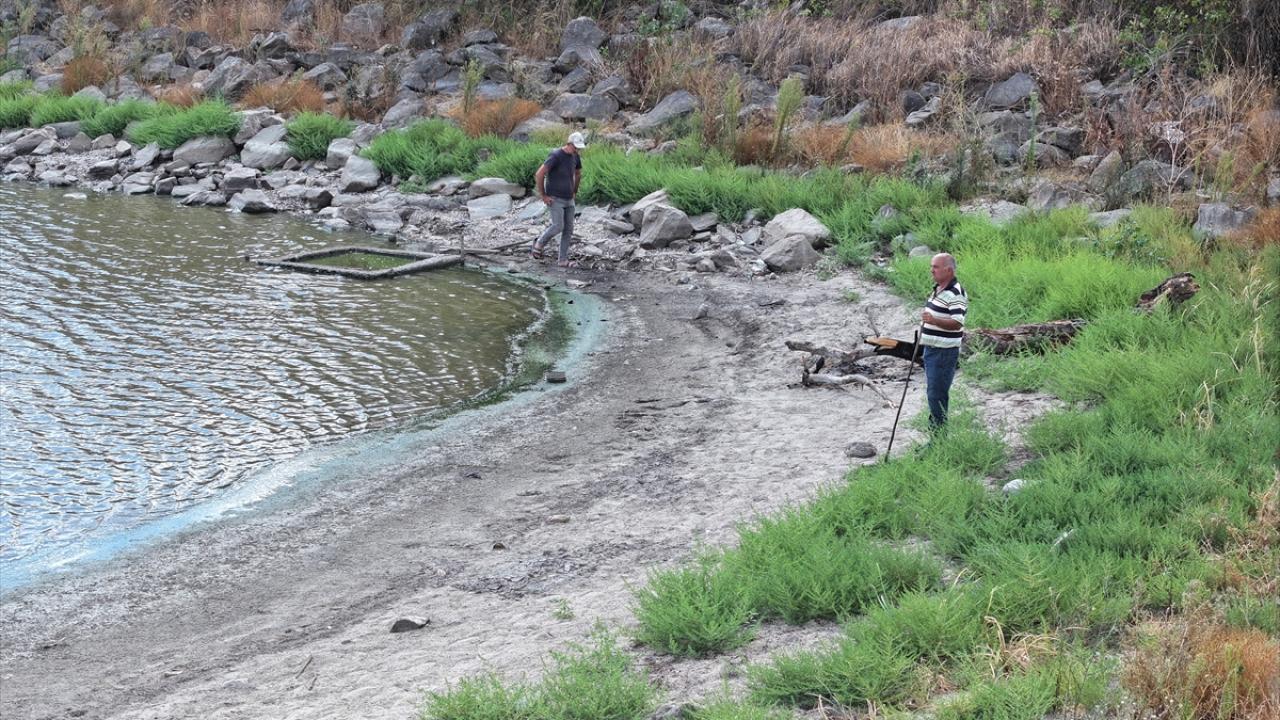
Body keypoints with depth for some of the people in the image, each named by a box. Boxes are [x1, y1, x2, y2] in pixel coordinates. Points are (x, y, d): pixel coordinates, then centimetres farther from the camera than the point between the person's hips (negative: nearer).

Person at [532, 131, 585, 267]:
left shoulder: (575, 156, 4)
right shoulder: (555, 156, -21)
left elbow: (578, 174, 24)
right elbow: (539, 174, -24)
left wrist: (574, 192, 17)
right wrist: (543, 196, -18)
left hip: (568, 200, 7)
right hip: (555, 199, -7)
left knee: (568, 229, 1)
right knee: (558, 227, -15)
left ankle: (563, 260, 8)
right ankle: (539, 243, 12)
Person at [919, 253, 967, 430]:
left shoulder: (955, 294, -18)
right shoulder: (938, 289, 15)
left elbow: (957, 323, -28)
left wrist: (934, 320, -41)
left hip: (944, 352, -10)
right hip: (931, 349, 10)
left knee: (937, 394, -9)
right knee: (932, 392, 17)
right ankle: (934, 426, 26)